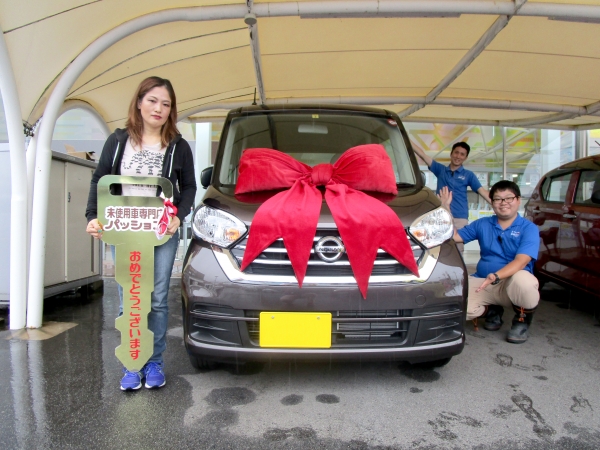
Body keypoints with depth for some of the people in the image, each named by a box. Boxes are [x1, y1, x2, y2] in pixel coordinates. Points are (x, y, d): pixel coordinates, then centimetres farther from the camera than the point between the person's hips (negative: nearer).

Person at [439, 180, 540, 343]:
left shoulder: (528, 228, -5)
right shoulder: (482, 224, 10)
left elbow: (521, 261, -20)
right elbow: (455, 236, 10)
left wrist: (496, 276, -37)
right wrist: (446, 208, 1)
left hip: (512, 284, -3)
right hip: (481, 282, 3)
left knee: (522, 280, -40)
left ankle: (522, 320, -4)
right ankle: (492, 310, 11)